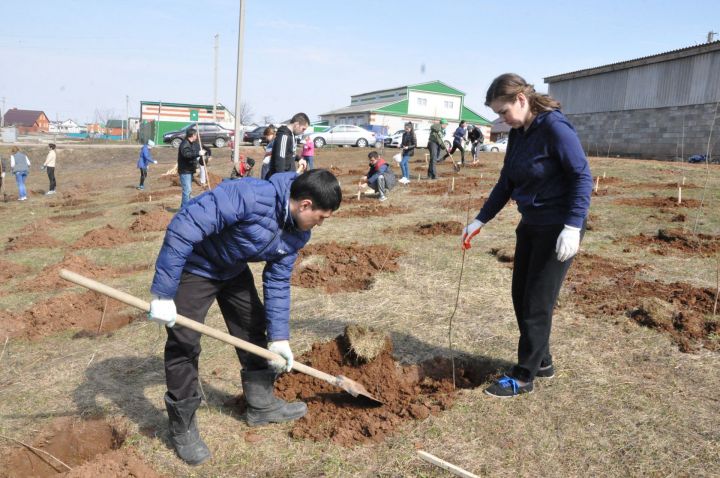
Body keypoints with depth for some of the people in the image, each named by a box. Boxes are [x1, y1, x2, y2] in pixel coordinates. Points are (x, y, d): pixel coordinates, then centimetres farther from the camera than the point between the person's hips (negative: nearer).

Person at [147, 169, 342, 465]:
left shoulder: (298, 232, -12)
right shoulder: (251, 196, -39)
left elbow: (278, 282, -3)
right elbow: (184, 226, -40)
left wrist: (279, 337, -7)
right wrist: (163, 293, -37)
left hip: (234, 270, 8)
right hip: (193, 266, -7)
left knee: (254, 328, 12)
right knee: (184, 344, -6)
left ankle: (262, 405, 29)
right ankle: (182, 428, 13)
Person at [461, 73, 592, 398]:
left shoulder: (555, 127, -17)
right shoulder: (517, 134, 7)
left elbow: (582, 177, -19)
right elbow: (506, 183, 13)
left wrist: (572, 227, -28)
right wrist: (480, 221, 9)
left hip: (558, 230, -9)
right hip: (530, 226, 9)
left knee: (537, 304, -1)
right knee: (520, 297, 13)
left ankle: (523, 378, 12)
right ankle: (542, 362, 30)